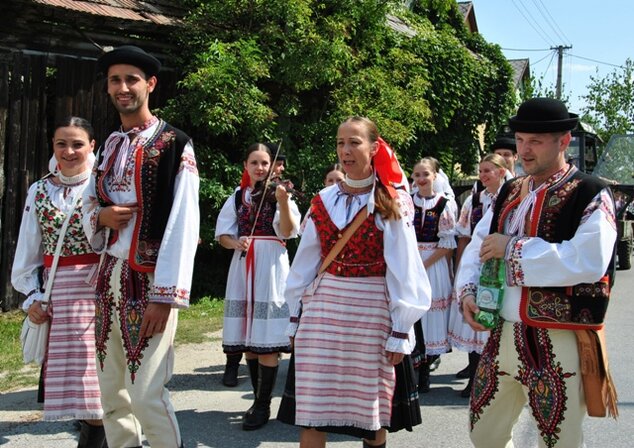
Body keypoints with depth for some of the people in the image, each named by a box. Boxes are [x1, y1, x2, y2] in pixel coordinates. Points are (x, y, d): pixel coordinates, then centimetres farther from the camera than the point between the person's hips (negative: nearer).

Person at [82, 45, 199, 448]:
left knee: (147, 394, -9)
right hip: (109, 277, 7)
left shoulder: (175, 144, -7)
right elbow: (88, 209, 21)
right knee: (111, 390, 10)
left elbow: (184, 224, -13)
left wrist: (165, 295, -18)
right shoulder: (109, 147, 14)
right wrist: (101, 216, -4)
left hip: (149, 281, -6)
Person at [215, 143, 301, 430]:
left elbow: (287, 231, -14)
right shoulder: (237, 197, 12)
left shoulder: (279, 193, 0)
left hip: (271, 267, -4)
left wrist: (283, 202, -30)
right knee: (247, 337, 8)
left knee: (266, 339, -7)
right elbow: (222, 234, 10)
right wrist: (235, 243, -12)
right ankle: (258, 399, 20)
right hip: (242, 267, 5)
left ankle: (263, 406, 0)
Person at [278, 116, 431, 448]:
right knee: (311, 409, 3)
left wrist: (400, 332, -10)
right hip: (323, 309, 3)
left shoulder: (392, 203, -4)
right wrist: (296, 316, 10)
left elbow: (404, 270, -6)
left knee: (372, 409, 9)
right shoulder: (323, 201, 7)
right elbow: (306, 262, 10)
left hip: (372, 311, -3)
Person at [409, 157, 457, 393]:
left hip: (433, 264, -2)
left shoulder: (444, 204, -3)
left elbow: (448, 243, -5)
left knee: (430, 314, 1)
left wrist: (425, 264, -12)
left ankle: (424, 372, 11)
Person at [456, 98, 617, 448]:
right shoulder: (510, 193, 13)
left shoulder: (590, 195, -9)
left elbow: (589, 261, -24)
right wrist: (467, 291, -5)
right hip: (503, 336, 6)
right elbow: (478, 247, 15)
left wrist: (513, 247, -19)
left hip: (559, 344, -6)